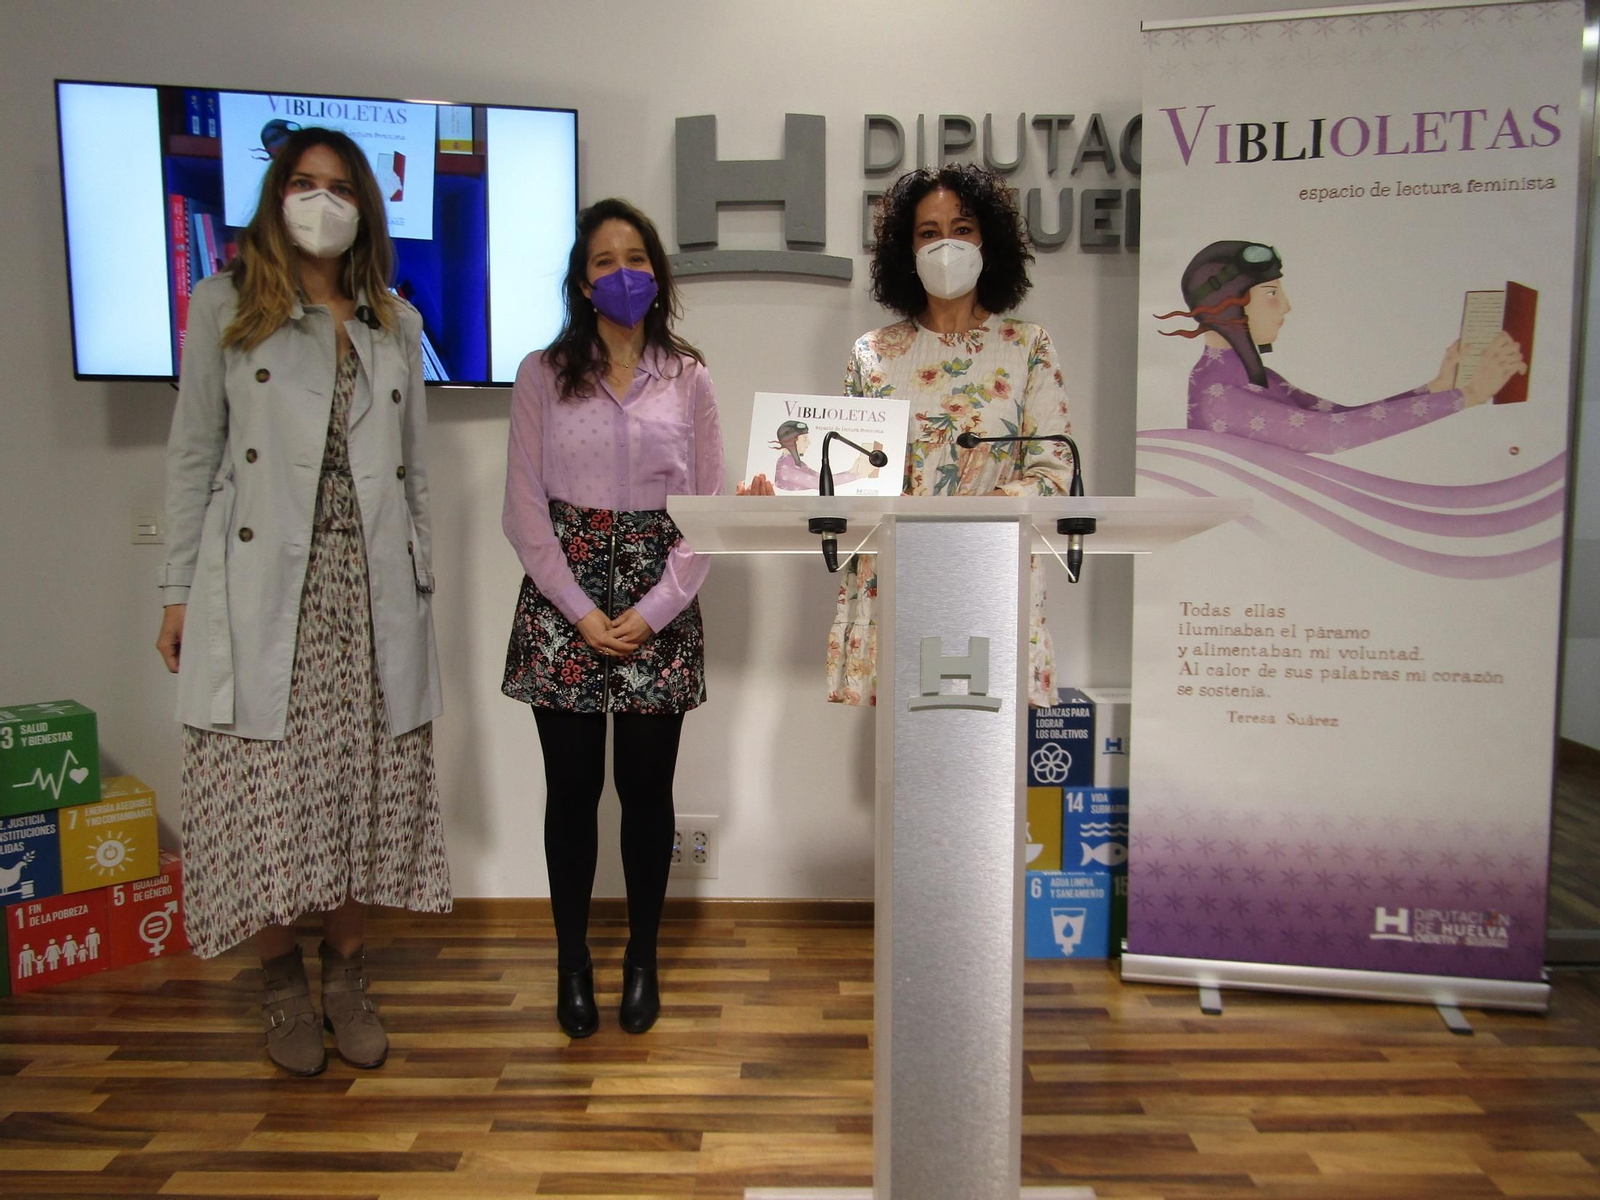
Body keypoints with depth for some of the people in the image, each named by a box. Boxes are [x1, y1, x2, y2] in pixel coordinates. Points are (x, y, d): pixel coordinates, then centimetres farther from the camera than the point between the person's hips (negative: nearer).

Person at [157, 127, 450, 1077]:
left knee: (369, 783, 3)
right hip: (263, 585, -2)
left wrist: (421, 586, 11)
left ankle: (347, 976, 20)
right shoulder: (226, 307, 7)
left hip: (371, 586, 3)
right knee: (269, 786, -1)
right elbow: (193, 455, 4)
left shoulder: (396, 323, 15)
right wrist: (180, 591, 0)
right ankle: (283, 982, 19)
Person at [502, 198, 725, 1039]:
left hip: (658, 609, 1)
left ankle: (642, 959, 23)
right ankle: (572, 961, 22)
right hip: (562, 602, 0)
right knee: (572, 787, 6)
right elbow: (524, 507, -1)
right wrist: (583, 612, -8)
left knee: (646, 789, 6)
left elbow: (708, 508, 2)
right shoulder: (543, 375, 3)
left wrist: (652, 612, -7)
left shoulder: (687, 378, 5)